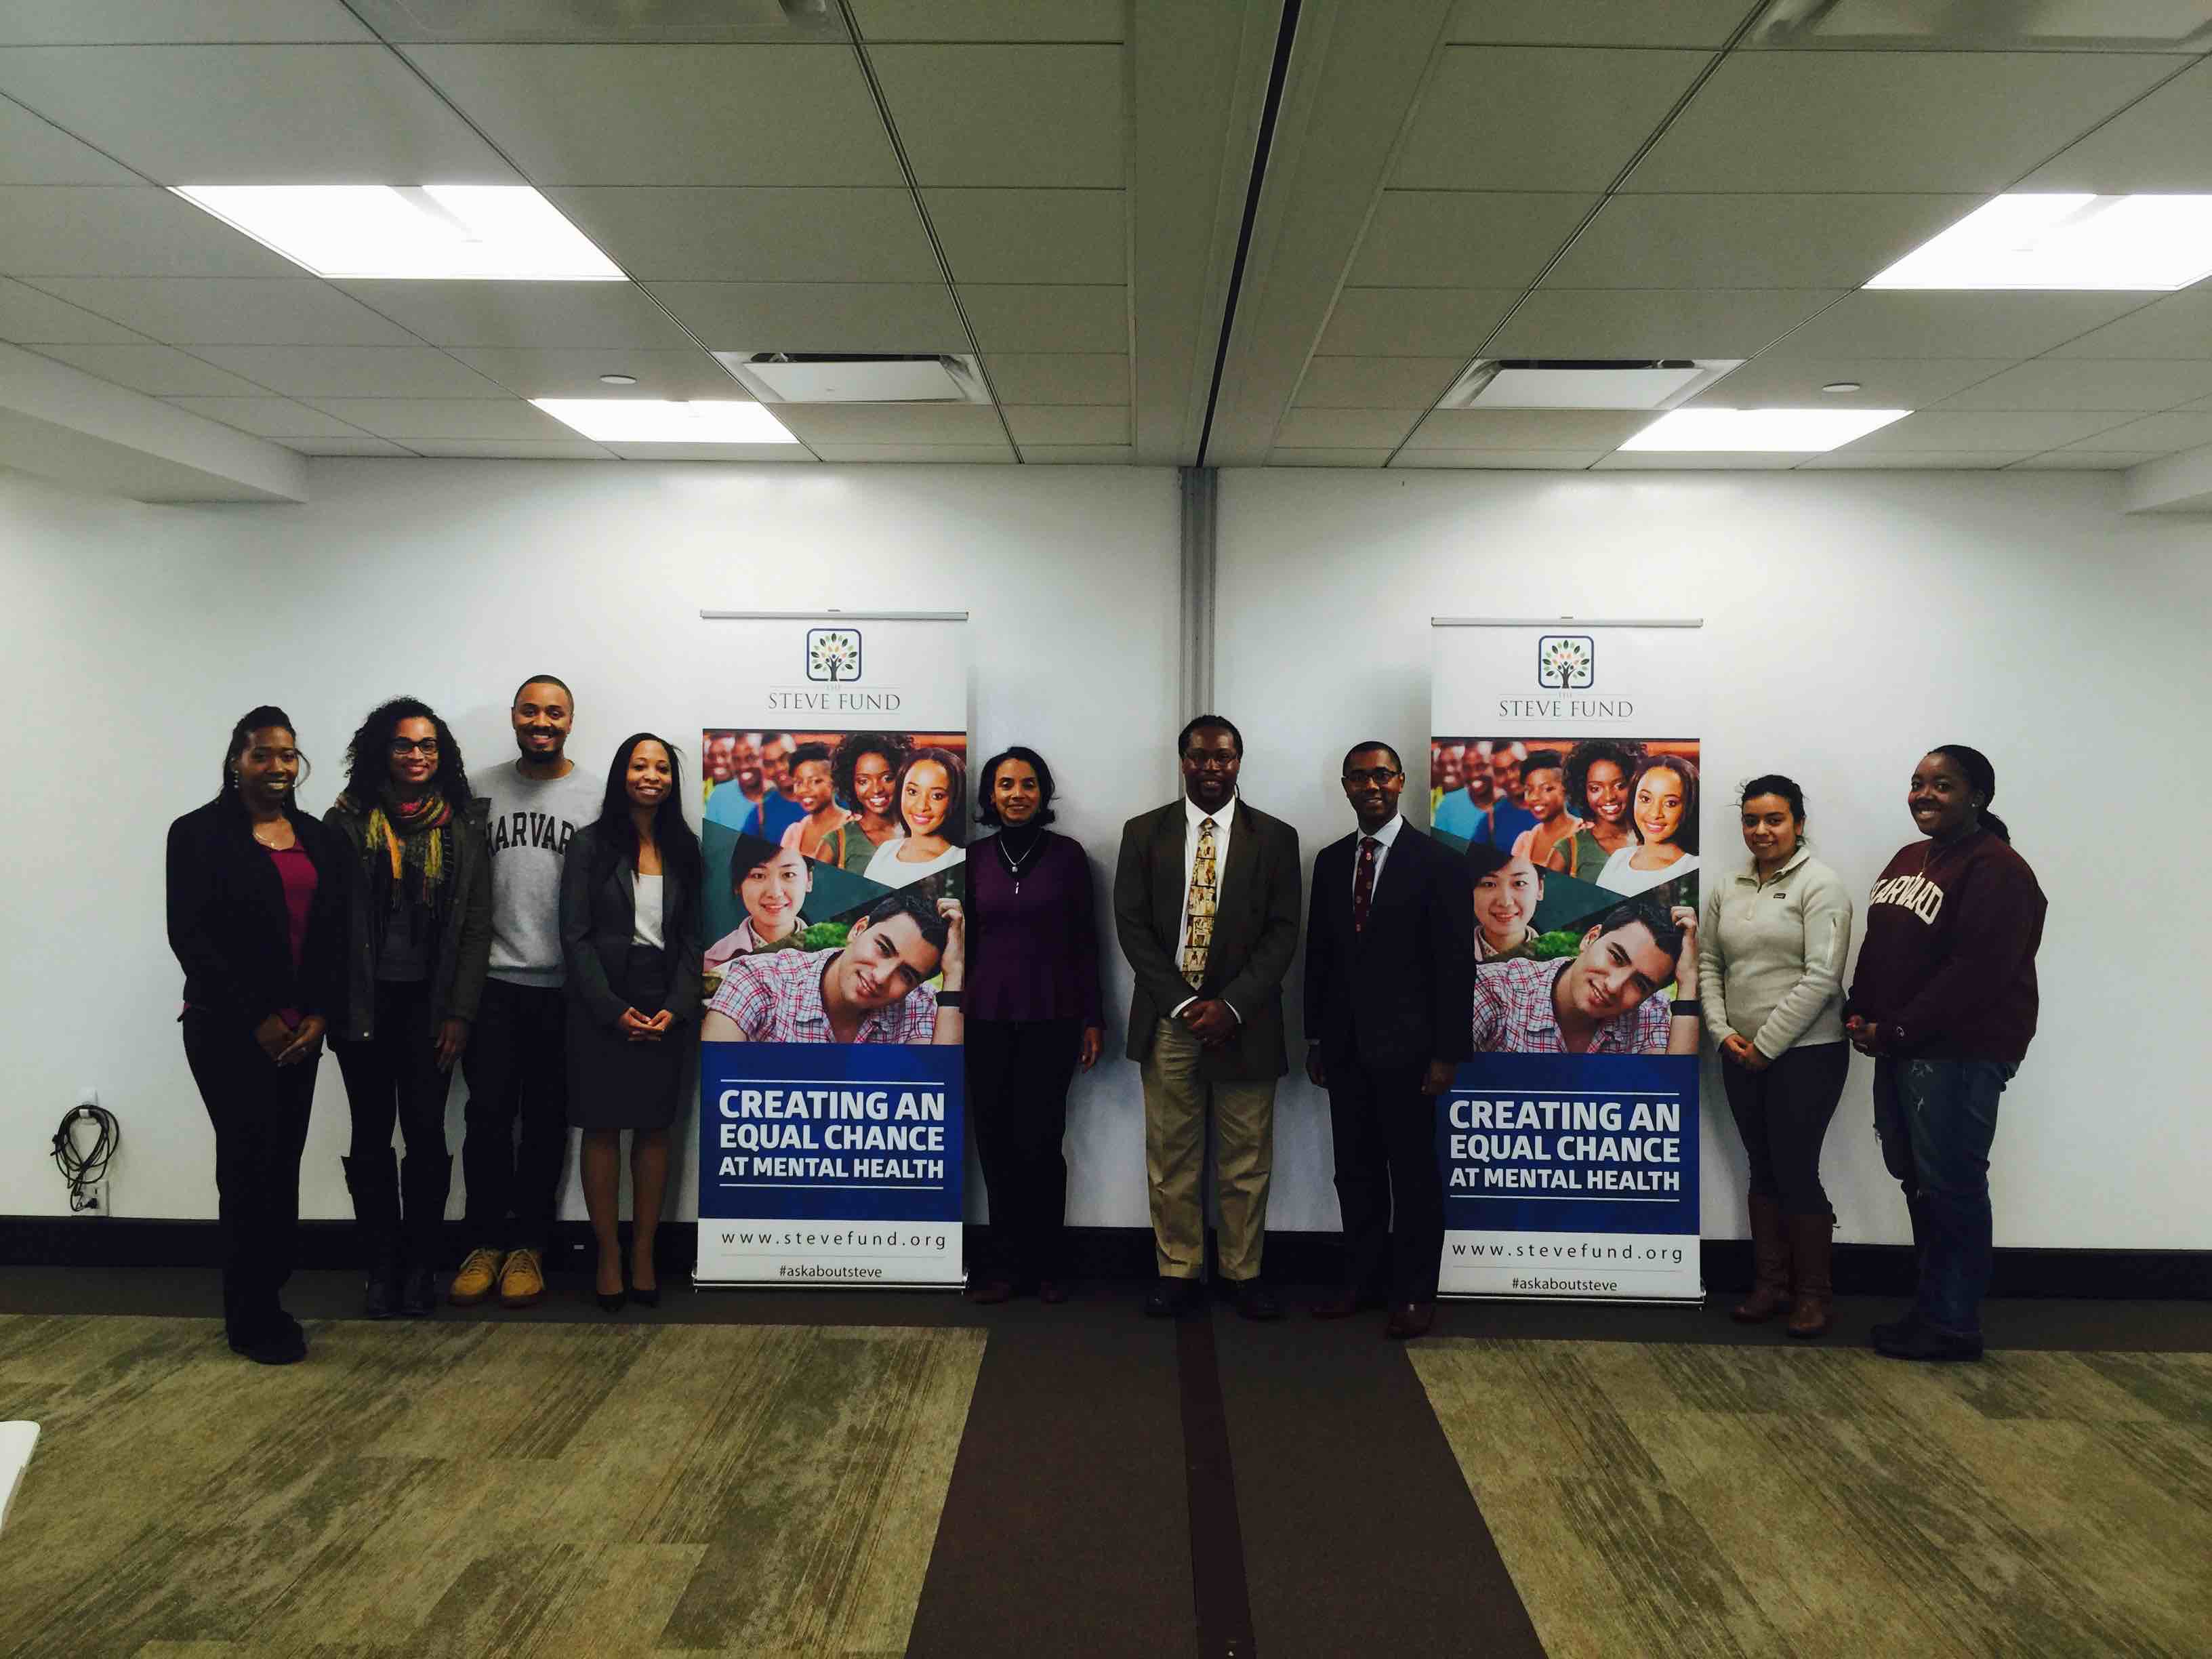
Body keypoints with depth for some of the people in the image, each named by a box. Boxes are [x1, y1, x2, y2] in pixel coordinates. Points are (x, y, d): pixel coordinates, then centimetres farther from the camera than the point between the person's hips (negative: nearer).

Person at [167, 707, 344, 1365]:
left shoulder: (318, 838, 11)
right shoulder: (199, 834, -3)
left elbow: (334, 934, 10)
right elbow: (189, 935, -9)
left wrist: (318, 1014, -2)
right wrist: (257, 1019, -11)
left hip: (299, 1030, 5)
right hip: (229, 1030, -5)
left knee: (283, 1163, 6)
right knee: (251, 1161, -5)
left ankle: (269, 1297, 18)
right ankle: (252, 1320, 7)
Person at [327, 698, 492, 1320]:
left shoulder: (464, 829, 3)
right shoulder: (348, 822, 1)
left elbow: (477, 929, 2)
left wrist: (460, 1013, -4)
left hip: (430, 1003, 0)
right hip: (364, 1003, 0)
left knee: (425, 1131, 2)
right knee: (371, 1134, 7)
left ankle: (422, 1266, 14)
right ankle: (382, 1267, 18)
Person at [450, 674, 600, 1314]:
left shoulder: (594, 799, 1)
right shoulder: (483, 791, 5)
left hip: (562, 988, -1)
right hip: (493, 981, 1)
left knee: (546, 1119, 8)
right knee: (488, 1114, 3)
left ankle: (528, 1245, 19)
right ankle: (485, 1242, 16)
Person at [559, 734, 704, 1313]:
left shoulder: (684, 850, 9)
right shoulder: (591, 845, 0)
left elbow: (691, 939, 7)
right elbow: (575, 935, -5)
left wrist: (676, 1008, -7)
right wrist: (613, 1010, -12)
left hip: (665, 1010, 3)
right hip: (602, 1010, -2)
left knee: (654, 1131, 6)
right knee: (603, 1130, 2)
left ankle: (644, 1255, 15)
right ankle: (608, 1257, 12)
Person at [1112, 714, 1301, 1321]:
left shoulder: (1275, 838, 4)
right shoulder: (1143, 833, 5)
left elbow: (1283, 932, -1)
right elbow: (1131, 925, 1)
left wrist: (1231, 1005, -11)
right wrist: (1182, 1003, -9)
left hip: (1243, 1020, 0)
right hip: (1168, 1018, 1)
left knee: (1246, 1157, 6)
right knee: (1171, 1155, 5)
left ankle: (1245, 1272, 19)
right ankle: (1177, 1271, 17)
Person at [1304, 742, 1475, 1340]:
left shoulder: (1437, 863, -6)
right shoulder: (1331, 861, 10)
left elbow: (1456, 963, -8)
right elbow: (1319, 953, 13)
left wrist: (1446, 1053, -12)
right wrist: (1315, 1037, 9)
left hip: (1406, 1045, -5)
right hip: (1346, 1045, 5)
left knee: (1414, 1173, 4)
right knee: (1355, 1170, 11)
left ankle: (1415, 1293, 16)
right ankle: (1363, 1280, 24)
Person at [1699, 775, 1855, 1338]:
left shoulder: (1820, 885, -9)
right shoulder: (1726, 890, 9)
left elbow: (1822, 977, -16)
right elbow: (1708, 965, 11)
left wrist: (1766, 1044, -15)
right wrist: (1724, 1032, -3)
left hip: (1806, 1054, -6)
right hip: (1743, 1057, 6)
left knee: (1797, 1172, -1)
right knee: (1763, 1170, 13)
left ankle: (1812, 1293, 14)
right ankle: (1770, 1284, 24)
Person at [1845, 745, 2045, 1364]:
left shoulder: (1995, 869, -13)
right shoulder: (1909, 859, 16)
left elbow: (1977, 971, -20)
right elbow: (1879, 947, 18)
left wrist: (1899, 1031, -16)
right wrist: (1861, 1016, 3)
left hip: (1960, 1051, -9)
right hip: (1900, 1048, 9)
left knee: (1950, 1186, -3)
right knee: (1915, 1178, 14)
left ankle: (1952, 1326, 8)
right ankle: (1935, 1305, 26)